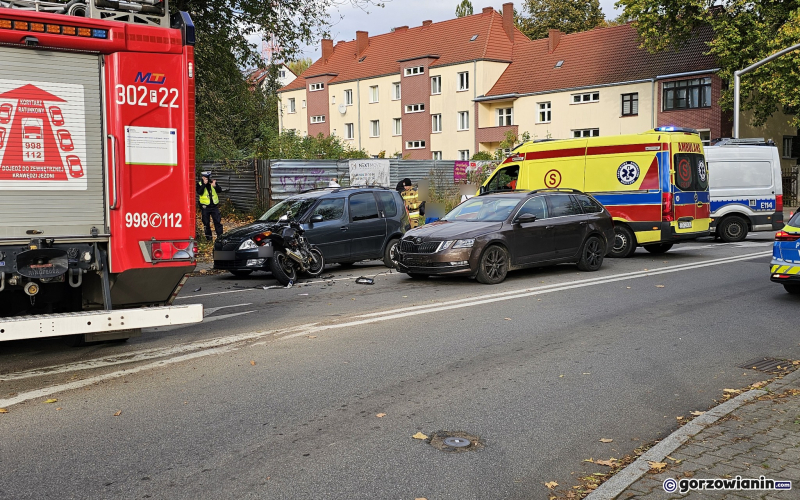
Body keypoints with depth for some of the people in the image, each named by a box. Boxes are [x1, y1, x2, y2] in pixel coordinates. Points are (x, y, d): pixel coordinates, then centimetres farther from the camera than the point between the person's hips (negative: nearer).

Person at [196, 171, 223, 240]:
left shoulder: (213, 182, 4)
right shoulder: (199, 184, -2)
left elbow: (220, 190, -6)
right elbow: (199, 192, -19)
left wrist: (215, 186, -23)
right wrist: (204, 184, -24)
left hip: (214, 206, 1)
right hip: (205, 207, -1)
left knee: (218, 221, -1)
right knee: (206, 223, 6)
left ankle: (220, 236, 3)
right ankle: (208, 237, 17)